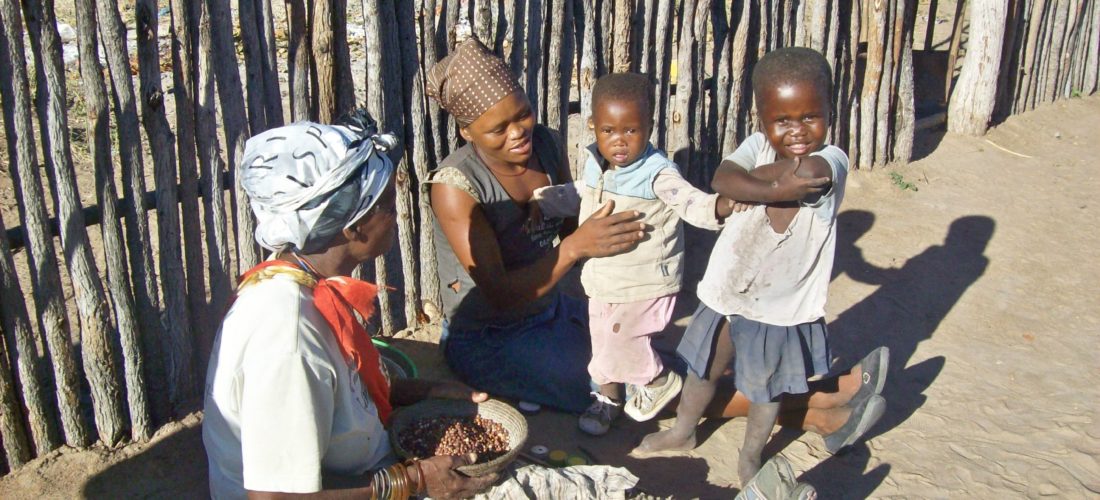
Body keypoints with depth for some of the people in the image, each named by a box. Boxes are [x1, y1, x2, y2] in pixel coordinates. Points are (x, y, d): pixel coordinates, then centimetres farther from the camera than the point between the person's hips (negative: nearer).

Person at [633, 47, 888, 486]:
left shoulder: (830, 162, -20)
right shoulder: (758, 146, -11)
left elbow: (804, 172, -43)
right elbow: (722, 179, -30)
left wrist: (761, 172, -27)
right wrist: (775, 189, -40)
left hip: (783, 308, -3)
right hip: (726, 291, 3)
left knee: (767, 387, 18)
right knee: (704, 367, 23)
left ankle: (751, 456, 45)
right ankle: (683, 432, 49)